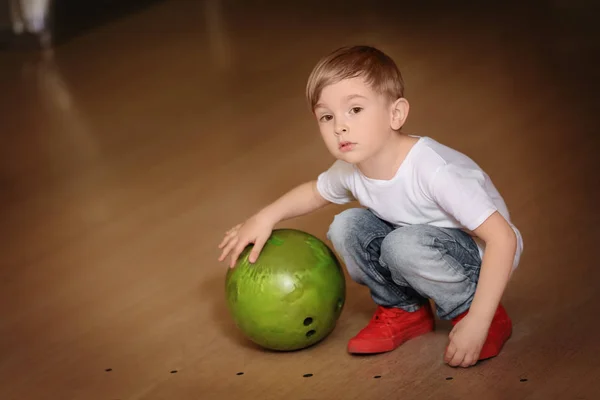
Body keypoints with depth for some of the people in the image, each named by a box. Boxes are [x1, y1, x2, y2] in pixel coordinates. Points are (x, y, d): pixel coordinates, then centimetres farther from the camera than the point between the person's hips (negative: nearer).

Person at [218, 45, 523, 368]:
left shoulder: (435, 170, -34)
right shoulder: (350, 168, -12)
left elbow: (503, 237, -33)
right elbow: (315, 191, 13)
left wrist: (476, 324, -34)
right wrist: (266, 217, -4)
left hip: (482, 255, -6)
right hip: (420, 246, 7)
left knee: (405, 245, -32)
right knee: (347, 227, -11)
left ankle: (475, 313, -8)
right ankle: (404, 309, 7)